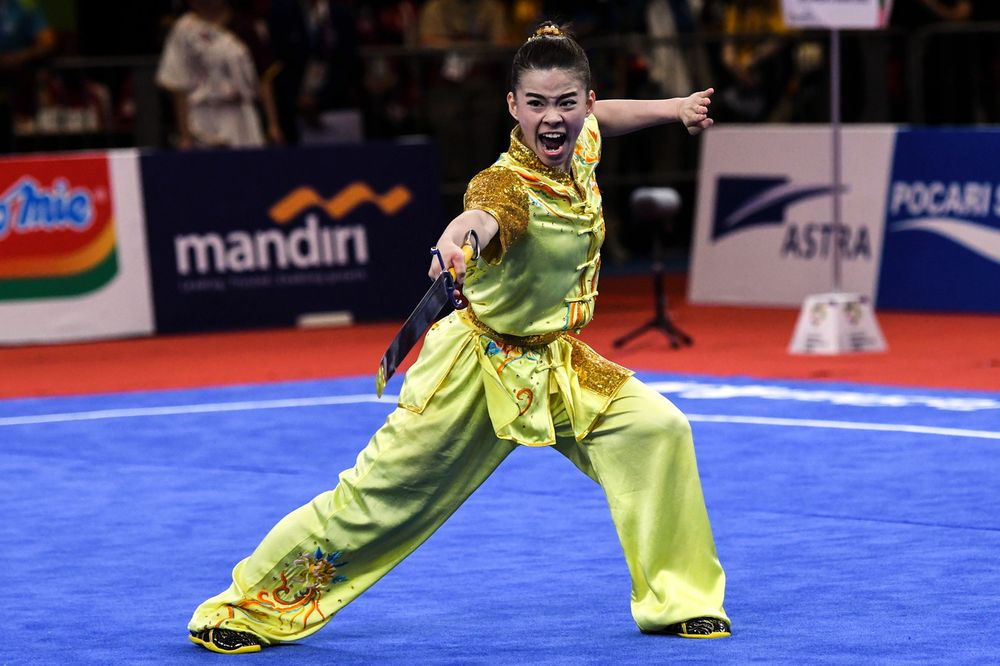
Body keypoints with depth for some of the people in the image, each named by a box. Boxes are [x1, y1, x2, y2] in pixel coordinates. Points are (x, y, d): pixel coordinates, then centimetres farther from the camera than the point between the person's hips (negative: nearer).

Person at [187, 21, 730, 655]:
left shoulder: (577, 145, -7)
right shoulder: (512, 186, -30)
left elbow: (595, 118, 21)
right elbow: (486, 215, -57)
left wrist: (674, 108, 14)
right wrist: (457, 240, -78)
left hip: (555, 363, 7)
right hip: (482, 365, -7)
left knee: (658, 429, -10)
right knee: (380, 494, -2)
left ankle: (677, 599, 5)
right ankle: (244, 607, 13)